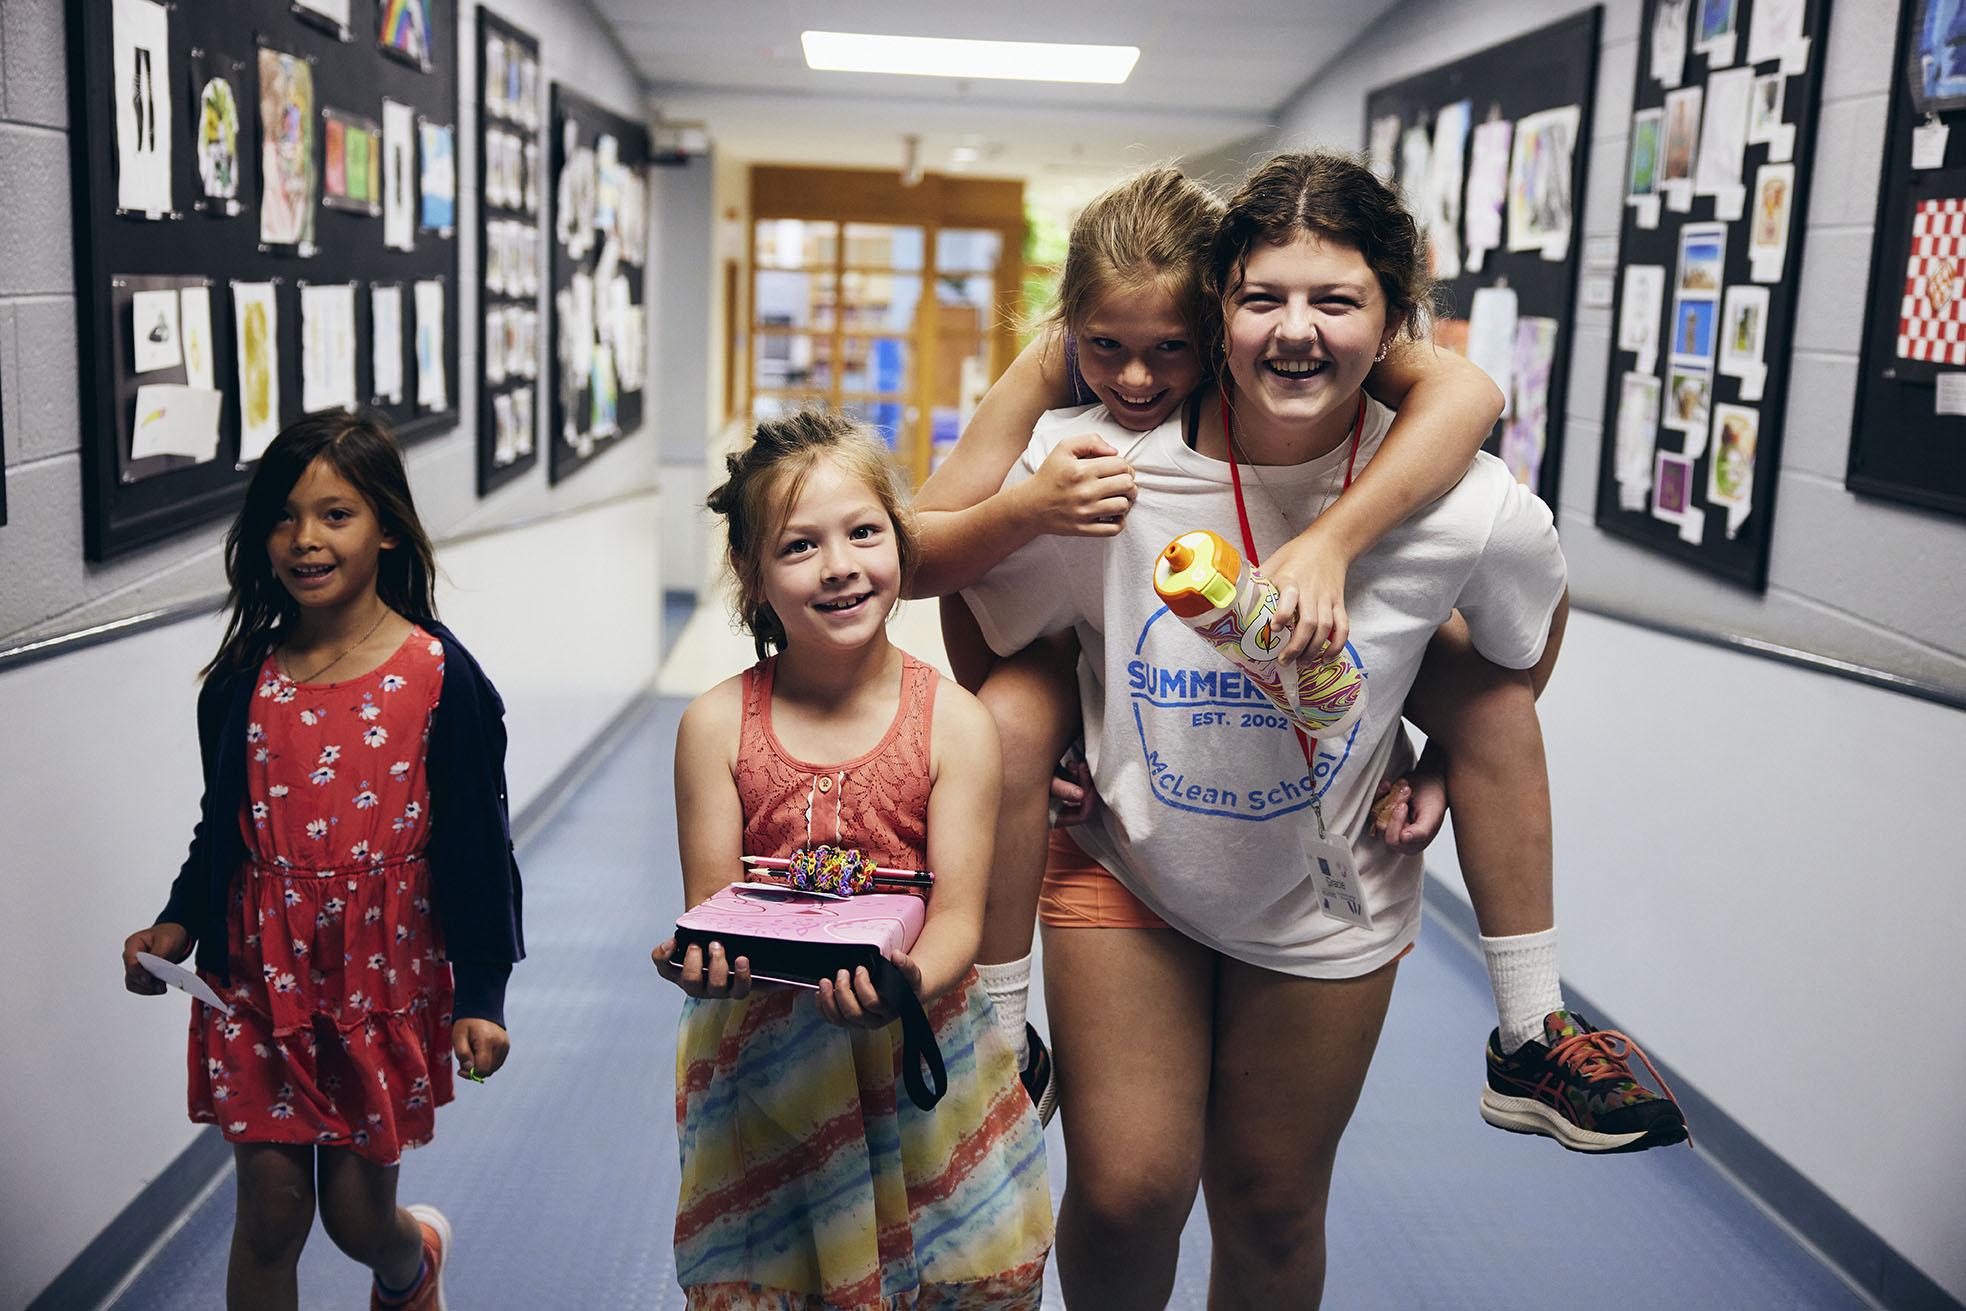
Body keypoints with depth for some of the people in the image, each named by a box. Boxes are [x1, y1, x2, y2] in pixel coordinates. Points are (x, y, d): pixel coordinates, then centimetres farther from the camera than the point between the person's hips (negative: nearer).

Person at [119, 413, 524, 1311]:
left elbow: (476, 843, -7)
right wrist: (177, 926, -5)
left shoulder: (440, 677, -9)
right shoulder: (243, 682, 1)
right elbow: (221, 833, 12)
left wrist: (481, 994, -9)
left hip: (386, 978, -2)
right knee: (269, 1215, 6)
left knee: (357, 1214, 8)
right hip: (260, 978, 3)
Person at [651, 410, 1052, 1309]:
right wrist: (702, 959, -27)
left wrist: (911, 980, -31)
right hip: (762, 1059, 0)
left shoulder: (953, 722, -6)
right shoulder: (716, 725, -4)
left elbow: (958, 915, -9)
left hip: (916, 1056, 0)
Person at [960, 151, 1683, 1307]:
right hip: (1124, 866, 0)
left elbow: (1527, 643, 4)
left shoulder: (1476, 512, -20)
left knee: (1272, 1212, 14)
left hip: (1327, 903, 1)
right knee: (1125, 1193, 0)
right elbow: (984, 625, -4)